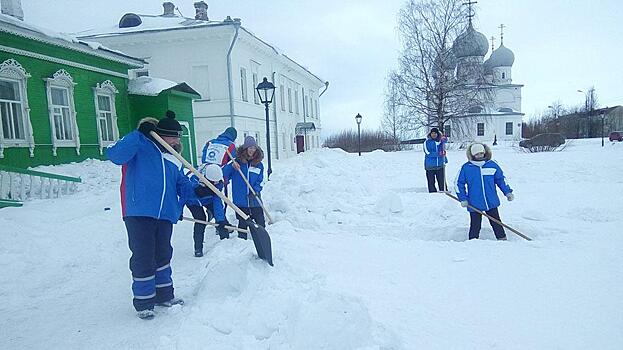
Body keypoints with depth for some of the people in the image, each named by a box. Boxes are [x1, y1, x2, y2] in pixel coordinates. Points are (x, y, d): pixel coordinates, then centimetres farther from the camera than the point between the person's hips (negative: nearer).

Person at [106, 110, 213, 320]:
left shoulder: (173, 159, 18)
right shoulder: (141, 146, -3)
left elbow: (183, 186, 15)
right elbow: (115, 155, -20)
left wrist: (199, 191, -5)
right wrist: (141, 134, -24)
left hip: (165, 215, 7)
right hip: (139, 214, -7)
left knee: (163, 255, 18)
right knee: (143, 258, 0)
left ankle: (164, 295, 35)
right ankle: (143, 303, 18)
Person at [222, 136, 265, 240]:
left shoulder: (259, 164, 6)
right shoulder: (237, 161, -1)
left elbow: (260, 181, 8)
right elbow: (224, 175, -5)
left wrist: (255, 191, -10)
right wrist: (231, 166, -22)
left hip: (255, 200, 2)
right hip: (241, 200, -2)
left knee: (260, 222, 7)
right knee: (243, 223, 8)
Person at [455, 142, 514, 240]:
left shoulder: (492, 165, 2)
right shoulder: (466, 168, -4)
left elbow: (501, 179, 14)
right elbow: (459, 183, 3)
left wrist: (508, 192, 10)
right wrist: (463, 199, -1)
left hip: (492, 202, 2)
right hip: (474, 204, -2)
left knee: (496, 222, 13)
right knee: (475, 226, 6)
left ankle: (502, 239, 26)